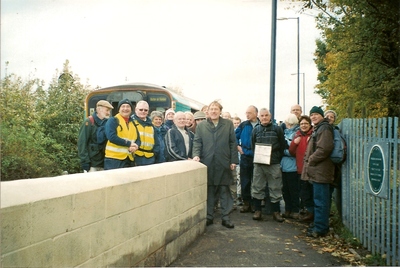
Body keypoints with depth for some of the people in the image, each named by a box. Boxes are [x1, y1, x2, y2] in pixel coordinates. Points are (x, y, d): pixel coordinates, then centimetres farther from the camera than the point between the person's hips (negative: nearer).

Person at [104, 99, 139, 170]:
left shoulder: (133, 123, 17)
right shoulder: (113, 121, -2)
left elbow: (138, 139, 14)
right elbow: (111, 137, -16)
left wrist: (135, 146, -10)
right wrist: (129, 144, -14)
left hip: (130, 160, 6)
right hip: (114, 159, -6)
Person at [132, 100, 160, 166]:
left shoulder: (151, 125, 19)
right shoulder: (132, 122, 0)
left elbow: (156, 142, 22)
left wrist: (155, 153, 10)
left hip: (149, 159, 6)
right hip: (136, 158, -6)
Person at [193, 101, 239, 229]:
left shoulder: (228, 124, 7)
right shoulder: (201, 125, 8)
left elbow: (232, 143, 5)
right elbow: (197, 142, 3)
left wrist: (233, 160, 0)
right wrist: (196, 155, -14)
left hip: (224, 163, 0)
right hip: (207, 163, 0)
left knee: (224, 191, 5)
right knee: (209, 191, 8)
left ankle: (225, 217, 14)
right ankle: (209, 216, 18)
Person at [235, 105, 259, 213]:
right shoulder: (243, 125, 4)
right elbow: (235, 136, 12)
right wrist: (238, 147, 1)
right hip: (245, 156, 2)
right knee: (245, 181, 4)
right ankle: (246, 203, 15)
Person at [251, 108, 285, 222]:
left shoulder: (277, 129, 2)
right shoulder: (256, 130, 8)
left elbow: (282, 145, 4)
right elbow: (253, 145, 11)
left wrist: (278, 158, 0)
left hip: (274, 163, -1)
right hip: (259, 163, 2)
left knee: (275, 188, 4)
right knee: (257, 187, 5)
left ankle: (276, 212, 15)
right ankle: (257, 211, 15)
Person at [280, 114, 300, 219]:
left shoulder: (297, 133, -10)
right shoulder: (286, 132, 14)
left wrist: (283, 151, -11)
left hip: (292, 166, -7)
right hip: (284, 166, 7)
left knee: (294, 190, 3)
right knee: (285, 189, 12)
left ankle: (295, 211, 14)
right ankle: (288, 210, 23)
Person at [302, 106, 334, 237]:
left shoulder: (324, 128, -11)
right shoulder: (318, 128, 22)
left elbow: (324, 148, -23)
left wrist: (310, 160, -15)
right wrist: (309, 160, 16)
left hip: (320, 171, -11)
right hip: (316, 170, 11)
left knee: (320, 200, -6)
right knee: (319, 200, 16)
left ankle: (320, 228, -1)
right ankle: (320, 225, 25)